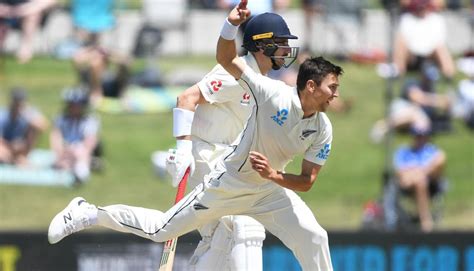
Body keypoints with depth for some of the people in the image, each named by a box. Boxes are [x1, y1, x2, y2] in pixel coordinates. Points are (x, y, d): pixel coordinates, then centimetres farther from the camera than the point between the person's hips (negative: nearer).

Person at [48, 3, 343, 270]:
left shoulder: (323, 129, -11)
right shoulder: (274, 94, -23)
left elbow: (307, 182, -7)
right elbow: (227, 60, -20)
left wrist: (273, 176, -26)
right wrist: (232, 25, -38)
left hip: (269, 190, 5)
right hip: (228, 184, -4)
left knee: (314, 238, -9)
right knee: (160, 229, 2)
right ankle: (87, 214, 18)